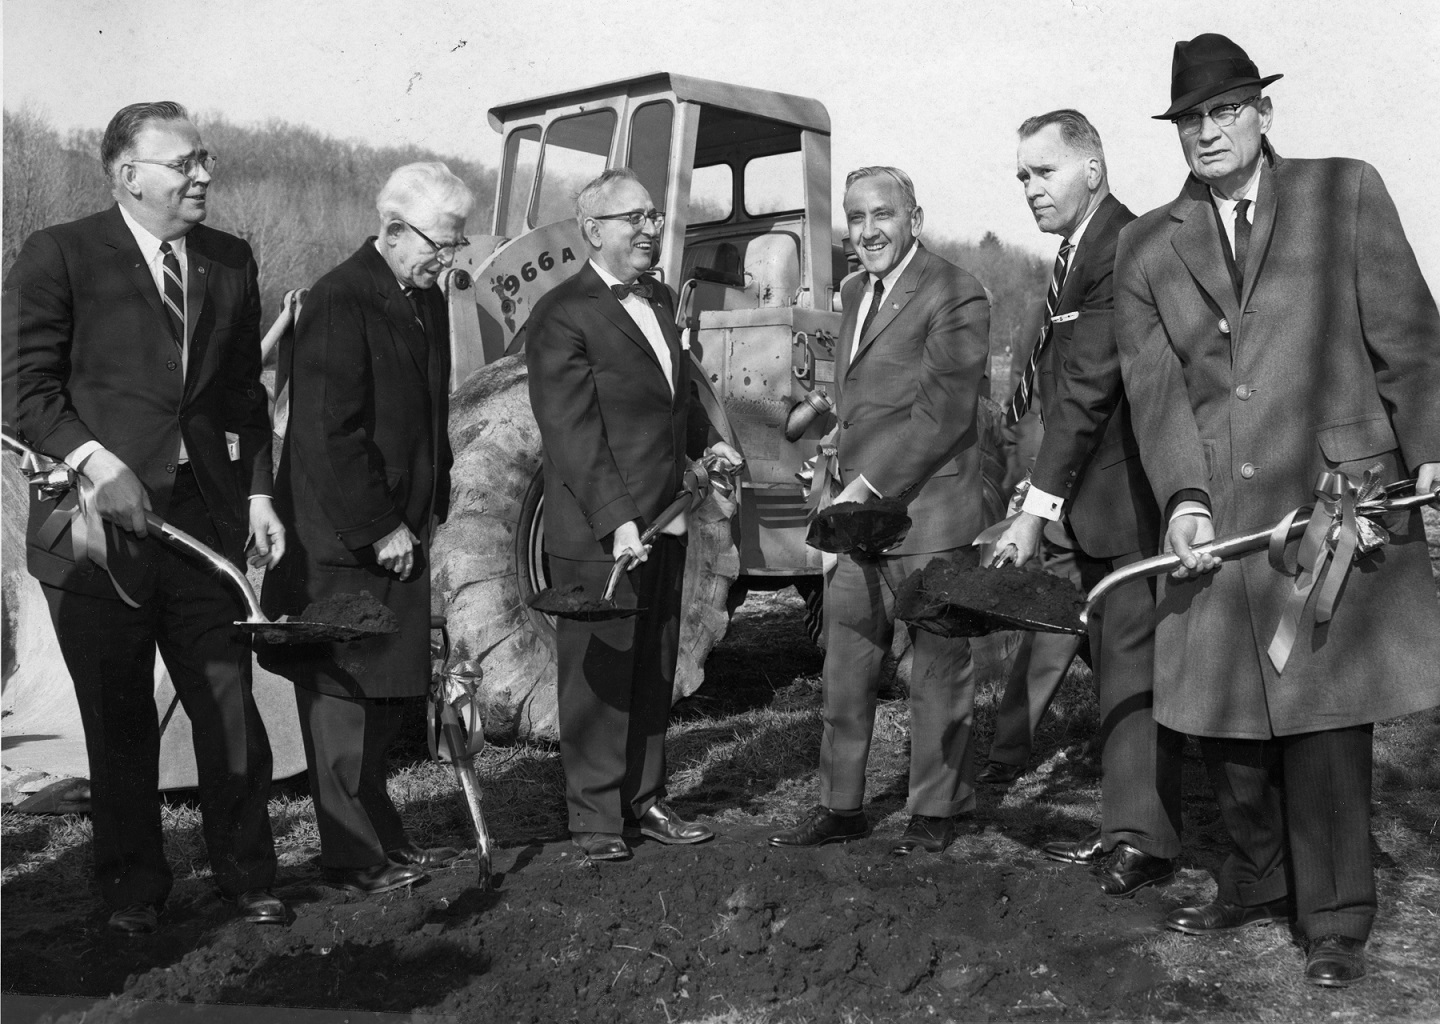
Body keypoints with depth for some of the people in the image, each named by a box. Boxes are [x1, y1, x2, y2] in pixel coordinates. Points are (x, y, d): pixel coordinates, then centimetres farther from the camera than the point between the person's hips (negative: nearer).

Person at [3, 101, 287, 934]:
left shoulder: (233, 262, 11)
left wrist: (258, 493, 8)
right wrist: (97, 462, -18)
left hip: (205, 518, 3)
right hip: (95, 521, -3)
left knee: (231, 707, 5)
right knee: (119, 721, 9)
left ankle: (247, 875, 20)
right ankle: (134, 888, 24)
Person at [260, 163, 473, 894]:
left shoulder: (427, 301, 13)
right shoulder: (340, 300, -14)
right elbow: (332, 433, -19)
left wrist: (430, 515, 12)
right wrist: (379, 529, -16)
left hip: (400, 532, 8)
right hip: (341, 540, -8)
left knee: (392, 693, 13)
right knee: (344, 697, 1)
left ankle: (382, 837, 24)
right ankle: (352, 858, 10)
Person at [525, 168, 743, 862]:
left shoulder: (659, 300, 14)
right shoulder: (562, 317, -14)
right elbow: (573, 434, -20)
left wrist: (706, 439, 18)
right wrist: (615, 520, -25)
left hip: (663, 524, 8)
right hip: (597, 535, -8)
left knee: (653, 672, 15)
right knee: (599, 676, 2)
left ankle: (644, 802, 27)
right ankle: (596, 818, 13)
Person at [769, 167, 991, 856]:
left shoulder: (954, 296, -11)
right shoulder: (856, 291, 16)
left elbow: (942, 413, -18)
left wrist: (867, 486, -18)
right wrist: (847, 486, 11)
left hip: (928, 519, -8)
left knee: (938, 673, 5)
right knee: (844, 669, 12)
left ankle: (936, 812, 18)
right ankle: (842, 806, 24)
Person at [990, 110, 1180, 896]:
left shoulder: (1122, 251, -17)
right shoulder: (1078, 251, 16)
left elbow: (1088, 388, -21)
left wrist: (1037, 507, -21)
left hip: (1132, 496, -11)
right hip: (1099, 501, 11)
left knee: (1134, 662, -6)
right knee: (1114, 662, 14)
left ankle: (1144, 837, 1)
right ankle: (1124, 828, 23)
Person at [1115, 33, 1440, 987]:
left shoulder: (1345, 192, 7)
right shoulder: (1147, 246, 12)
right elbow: (1154, 384, 3)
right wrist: (1184, 497, -10)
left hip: (1338, 502, -3)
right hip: (1216, 520, 3)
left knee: (1325, 715, -2)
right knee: (1226, 717, 9)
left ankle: (1336, 918, 12)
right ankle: (1259, 882, 29)